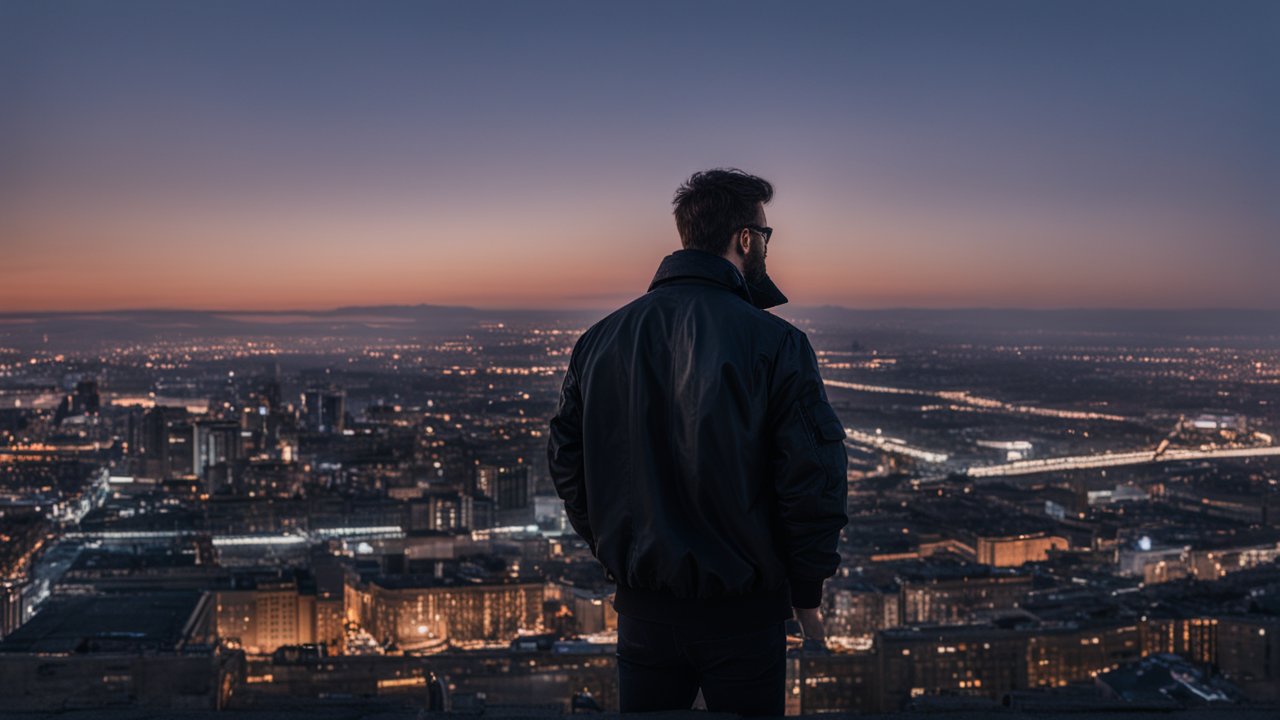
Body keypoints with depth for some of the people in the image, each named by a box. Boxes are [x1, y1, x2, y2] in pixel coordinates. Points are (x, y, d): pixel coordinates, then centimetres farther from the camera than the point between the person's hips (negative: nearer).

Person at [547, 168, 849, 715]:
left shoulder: (601, 339, 1)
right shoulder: (776, 344, -13)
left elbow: (565, 460, 5)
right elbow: (814, 476, -15)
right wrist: (807, 590, -3)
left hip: (641, 608, 4)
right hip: (744, 610, -3)